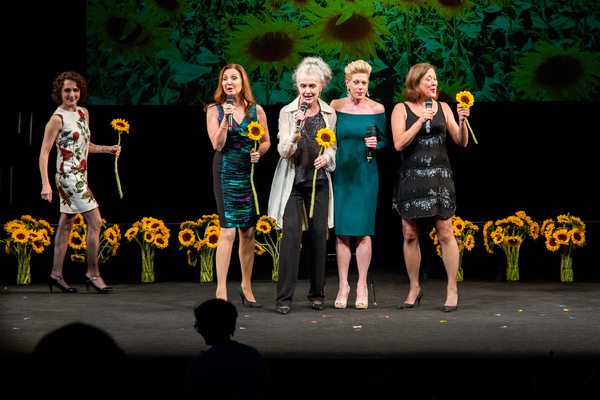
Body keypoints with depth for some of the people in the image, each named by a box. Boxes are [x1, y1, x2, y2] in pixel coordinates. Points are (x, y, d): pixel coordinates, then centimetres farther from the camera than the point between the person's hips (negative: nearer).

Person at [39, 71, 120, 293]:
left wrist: (107, 149, 8)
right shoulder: (57, 119, -11)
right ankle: (92, 273, -5)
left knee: (66, 223, 11)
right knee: (95, 221, -11)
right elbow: (44, 152, -12)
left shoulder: (83, 114, 12)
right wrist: (45, 184, -19)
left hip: (79, 176, 8)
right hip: (68, 175, -8)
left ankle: (56, 274, 17)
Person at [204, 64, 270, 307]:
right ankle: (221, 291, -9)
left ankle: (246, 286, 21)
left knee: (248, 231, 7)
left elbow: (266, 141, 15)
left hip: (250, 171, 3)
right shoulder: (214, 110, 2)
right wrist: (226, 119, -17)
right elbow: (217, 144, -7)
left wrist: (258, 152, -5)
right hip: (226, 171, -3)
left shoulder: (256, 111, 8)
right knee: (228, 230, -11)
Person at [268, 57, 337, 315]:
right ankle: (284, 297, -8)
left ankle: (317, 293, 16)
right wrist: (296, 132, -26)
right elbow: (284, 151, -9)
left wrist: (326, 158, -7)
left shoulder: (329, 114, 5)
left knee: (319, 234, 3)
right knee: (291, 234, -11)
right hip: (293, 180, -3)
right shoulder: (287, 112, -3)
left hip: (319, 180, 3)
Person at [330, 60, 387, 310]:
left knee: (363, 232, -2)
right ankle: (343, 286, 8)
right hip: (340, 174, 1)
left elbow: (385, 142, 7)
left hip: (365, 175, -1)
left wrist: (376, 145, -12)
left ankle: (362, 287, 6)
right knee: (341, 231, 1)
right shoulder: (335, 107, 2)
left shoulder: (377, 109, 0)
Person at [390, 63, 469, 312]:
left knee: (445, 233, -4)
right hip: (410, 177, 0)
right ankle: (414, 289, 16)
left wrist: (462, 122, -10)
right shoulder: (401, 110, 3)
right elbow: (399, 144, -9)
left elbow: (462, 142, 8)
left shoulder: (443, 108, 9)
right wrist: (420, 121, -15)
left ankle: (452, 290, 3)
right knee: (410, 234, 3)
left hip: (439, 176, 0)